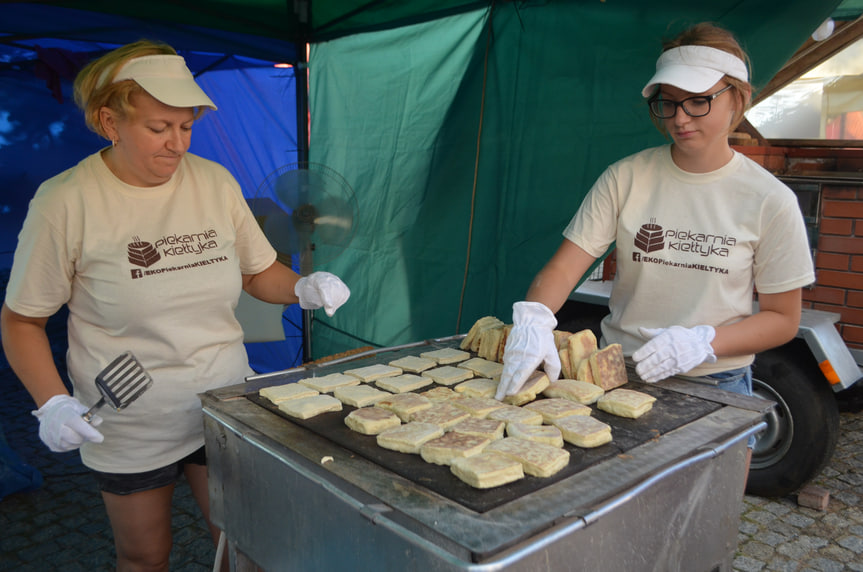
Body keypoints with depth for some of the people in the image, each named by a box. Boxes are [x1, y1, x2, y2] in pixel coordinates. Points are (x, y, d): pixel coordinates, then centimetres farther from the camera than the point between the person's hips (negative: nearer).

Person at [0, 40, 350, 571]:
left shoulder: (215, 181, -3)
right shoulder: (65, 201, -13)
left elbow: (259, 272, 6)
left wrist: (303, 288, -13)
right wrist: (52, 403, -17)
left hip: (227, 410, 3)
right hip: (130, 427, -2)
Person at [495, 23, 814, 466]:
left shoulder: (770, 201, -7)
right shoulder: (626, 177, -5)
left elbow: (783, 319, -2)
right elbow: (563, 267, -11)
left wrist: (702, 341, -19)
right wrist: (534, 317, -32)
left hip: (715, 388, 0)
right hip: (616, 376, 1)